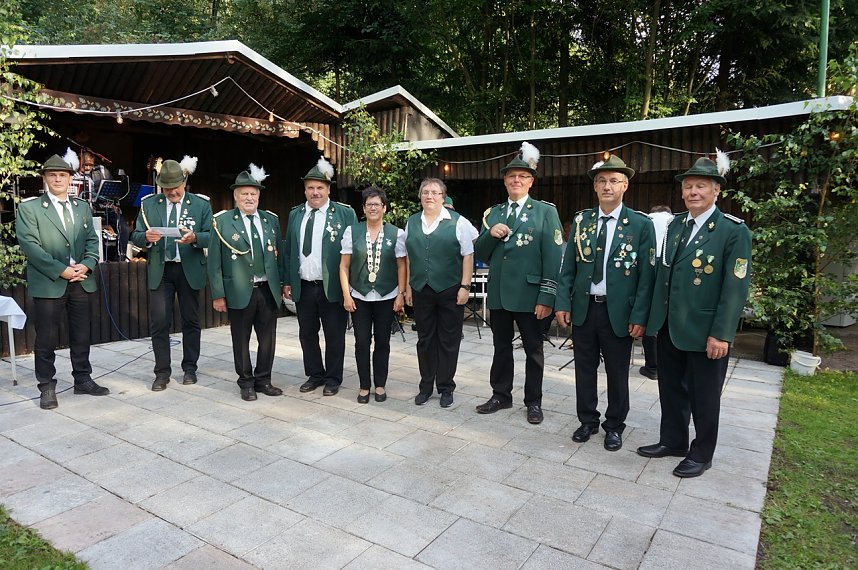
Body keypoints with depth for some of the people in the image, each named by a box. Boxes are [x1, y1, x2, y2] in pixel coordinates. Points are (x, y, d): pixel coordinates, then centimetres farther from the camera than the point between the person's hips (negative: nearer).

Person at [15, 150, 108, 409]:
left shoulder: (82, 207, 13)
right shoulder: (29, 208, -1)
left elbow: (92, 240, 10)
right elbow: (29, 245, -10)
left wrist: (87, 264, -9)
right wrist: (61, 271, -16)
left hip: (81, 282, 4)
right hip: (48, 283, -4)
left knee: (81, 336, 11)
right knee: (46, 339, 4)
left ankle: (83, 379, 23)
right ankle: (47, 387, 15)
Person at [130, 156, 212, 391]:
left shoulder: (201, 204, 0)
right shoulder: (149, 204, 5)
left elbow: (211, 237, -3)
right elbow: (136, 237, 4)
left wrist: (194, 237, -24)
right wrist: (146, 237, -19)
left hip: (190, 270, -1)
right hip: (160, 270, 1)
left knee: (191, 321, 9)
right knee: (159, 323, -1)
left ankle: (190, 368, 23)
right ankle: (162, 372, 11)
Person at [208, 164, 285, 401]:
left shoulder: (271, 220, 8)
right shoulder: (222, 221, -4)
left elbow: (279, 254, 11)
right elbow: (214, 261, -4)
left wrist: (281, 284, 7)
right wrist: (218, 294, -7)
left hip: (268, 290, 3)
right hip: (240, 292, -3)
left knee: (268, 339, 10)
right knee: (241, 341, 9)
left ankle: (263, 380, 26)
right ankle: (246, 382, 25)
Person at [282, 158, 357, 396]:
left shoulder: (345, 213, -4)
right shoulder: (295, 214, 10)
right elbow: (288, 250, 12)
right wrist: (287, 281, 8)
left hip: (333, 287, -4)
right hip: (303, 287, 4)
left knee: (334, 335, 6)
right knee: (307, 334, 13)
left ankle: (333, 378, 21)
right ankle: (314, 375, 28)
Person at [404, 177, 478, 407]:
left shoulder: (457, 222, -3)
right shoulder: (411, 223, 10)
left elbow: (468, 256, -4)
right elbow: (408, 258, 13)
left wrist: (465, 287, -9)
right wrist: (408, 287, 10)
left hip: (450, 291, -3)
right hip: (421, 291, 4)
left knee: (448, 341, 6)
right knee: (425, 339, 11)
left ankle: (445, 387, 20)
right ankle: (426, 386, 24)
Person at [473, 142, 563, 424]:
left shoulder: (545, 211, -3)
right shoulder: (492, 213, 11)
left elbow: (553, 258, -9)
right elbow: (480, 254, 10)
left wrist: (547, 297, -15)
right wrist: (490, 234, -10)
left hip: (529, 294, -4)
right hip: (498, 293, 4)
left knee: (533, 350, 9)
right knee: (501, 347, 15)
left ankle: (533, 401, 24)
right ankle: (501, 395, 30)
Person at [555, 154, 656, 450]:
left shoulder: (641, 224, -5)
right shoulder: (581, 220, 4)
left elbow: (646, 274, -6)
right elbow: (568, 266, 5)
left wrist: (639, 317, -11)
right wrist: (563, 303, -2)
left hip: (618, 312, -2)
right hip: (583, 308, 3)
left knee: (617, 373, 11)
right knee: (584, 369, 13)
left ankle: (614, 426, 30)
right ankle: (587, 421, 31)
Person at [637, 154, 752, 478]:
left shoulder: (734, 230, -10)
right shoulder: (676, 225, 9)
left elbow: (736, 286, -14)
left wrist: (721, 334, -17)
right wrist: (654, 316, 9)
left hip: (705, 331, -6)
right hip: (669, 327, 6)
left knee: (703, 396, 10)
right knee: (671, 388, 17)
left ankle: (701, 454, 27)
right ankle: (672, 441, 35)